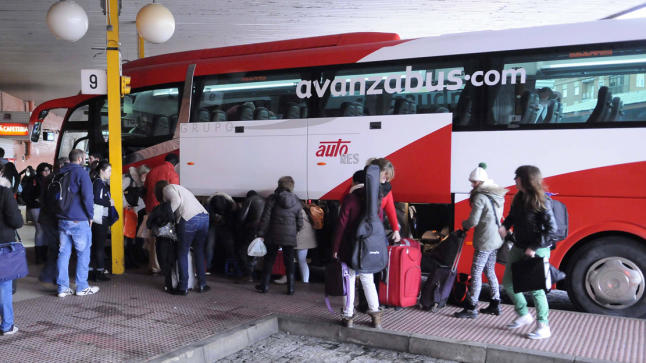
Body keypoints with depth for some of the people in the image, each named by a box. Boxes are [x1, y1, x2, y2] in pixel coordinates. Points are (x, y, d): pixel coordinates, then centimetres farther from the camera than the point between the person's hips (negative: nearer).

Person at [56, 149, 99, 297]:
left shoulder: (60, 173, 12)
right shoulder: (81, 173, -11)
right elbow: (87, 197, -17)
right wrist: (90, 215, -5)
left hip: (62, 220, 7)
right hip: (79, 221, -7)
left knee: (64, 252, 9)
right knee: (83, 252, 4)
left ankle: (62, 287, 12)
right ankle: (82, 287, 8)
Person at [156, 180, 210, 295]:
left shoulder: (168, 188, 14)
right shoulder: (180, 188, 37)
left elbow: (177, 201, -8)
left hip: (189, 219, -7)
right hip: (204, 216, 7)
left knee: (182, 254, 7)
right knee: (199, 251, 19)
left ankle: (183, 287, 11)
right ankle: (202, 285, 22)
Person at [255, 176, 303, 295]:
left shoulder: (272, 199, -6)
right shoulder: (296, 202, 2)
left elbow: (265, 218, -8)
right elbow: (300, 223, 4)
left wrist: (261, 234, -3)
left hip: (273, 236, -1)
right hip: (290, 237, 2)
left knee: (269, 260, 11)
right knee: (289, 262, 9)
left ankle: (264, 285, 18)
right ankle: (290, 288, 11)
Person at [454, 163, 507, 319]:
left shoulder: (480, 196, -16)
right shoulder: (498, 195, 12)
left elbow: (473, 221, -18)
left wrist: (464, 224, 3)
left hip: (484, 241, -9)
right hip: (496, 240, 9)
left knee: (476, 273, -3)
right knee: (490, 271, 18)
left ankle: (471, 308, 0)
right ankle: (495, 304, 24)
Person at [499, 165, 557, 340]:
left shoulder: (541, 202, -18)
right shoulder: (519, 198, 5)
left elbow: (551, 228, -20)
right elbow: (512, 216, 20)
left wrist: (534, 247, -21)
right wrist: (505, 226, -1)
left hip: (536, 250, -8)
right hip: (519, 247, 8)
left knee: (535, 288, -2)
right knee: (508, 282, 12)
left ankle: (543, 327, 11)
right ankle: (524, 315, 31)